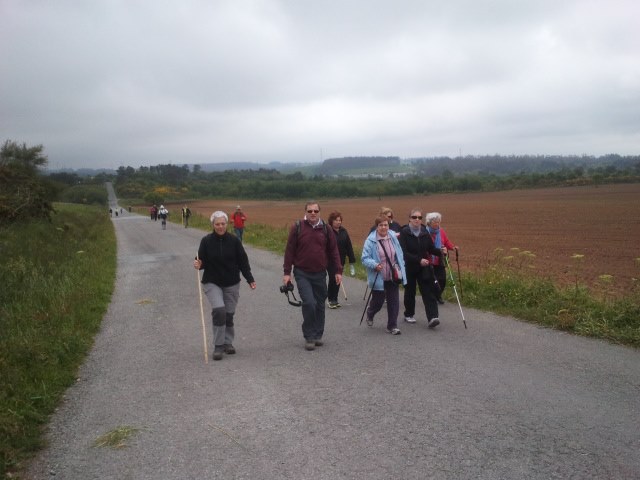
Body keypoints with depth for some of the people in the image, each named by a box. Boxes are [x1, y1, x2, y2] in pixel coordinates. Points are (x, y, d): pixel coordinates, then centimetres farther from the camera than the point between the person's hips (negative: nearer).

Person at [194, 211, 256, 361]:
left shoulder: (234, 241, -3)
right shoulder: (206, 241, -5)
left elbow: (243, 262, 1)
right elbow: (203, 262, 0)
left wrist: (250, 279, -3)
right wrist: (199, 265, -24)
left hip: (232, 283, 2)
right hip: (212, 283, -2)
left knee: (229, 314, 5)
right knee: (219, 310, -20)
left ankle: (228, 343, 27)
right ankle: (218, 346, -8)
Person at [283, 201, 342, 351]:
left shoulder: (325, 229, 5)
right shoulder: (297, 227, -4)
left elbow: (333, 251, 8)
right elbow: (289, 250, -2)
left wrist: (338, 271, 3)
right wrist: (287, 272, -4)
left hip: (320, 274, 3)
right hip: (302, 274, -3)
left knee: (320, 305, 10)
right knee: (309, 303, -14)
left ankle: (318, 335, 25)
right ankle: (309, 337, 0)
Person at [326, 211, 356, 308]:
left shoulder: (343, 231, 7)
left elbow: (348, 246, 8)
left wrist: (351, 261, 6)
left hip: (341, 260, 5)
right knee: (333, 279, -6)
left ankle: (335, 299, 20)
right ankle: (331, 300, 8)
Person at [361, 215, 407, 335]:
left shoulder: (393, 238, 3)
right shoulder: (370, 240, -11)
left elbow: (399, 256, 13)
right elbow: (365, 258, -12)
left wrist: (400, 269, 9)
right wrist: (375, 265, -28)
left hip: (393, 277, 4)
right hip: (378, 278, -4)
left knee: (394, 302, 3)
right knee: (378, 302, 9)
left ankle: (392, 326, 16)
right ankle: (370, 313, 43)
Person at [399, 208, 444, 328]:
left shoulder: (424, 232, 5)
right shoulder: (404, 232, -9)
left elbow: (431, 248, 5)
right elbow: (404, 252, -17)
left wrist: (440, 252, -15)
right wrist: (419, 260, -25)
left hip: (424, 267, 3)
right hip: (409, 267, -3)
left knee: (428, 292, -7)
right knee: (410, 291, 11)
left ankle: (432, 317, -14)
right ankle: (408, 315, 29)